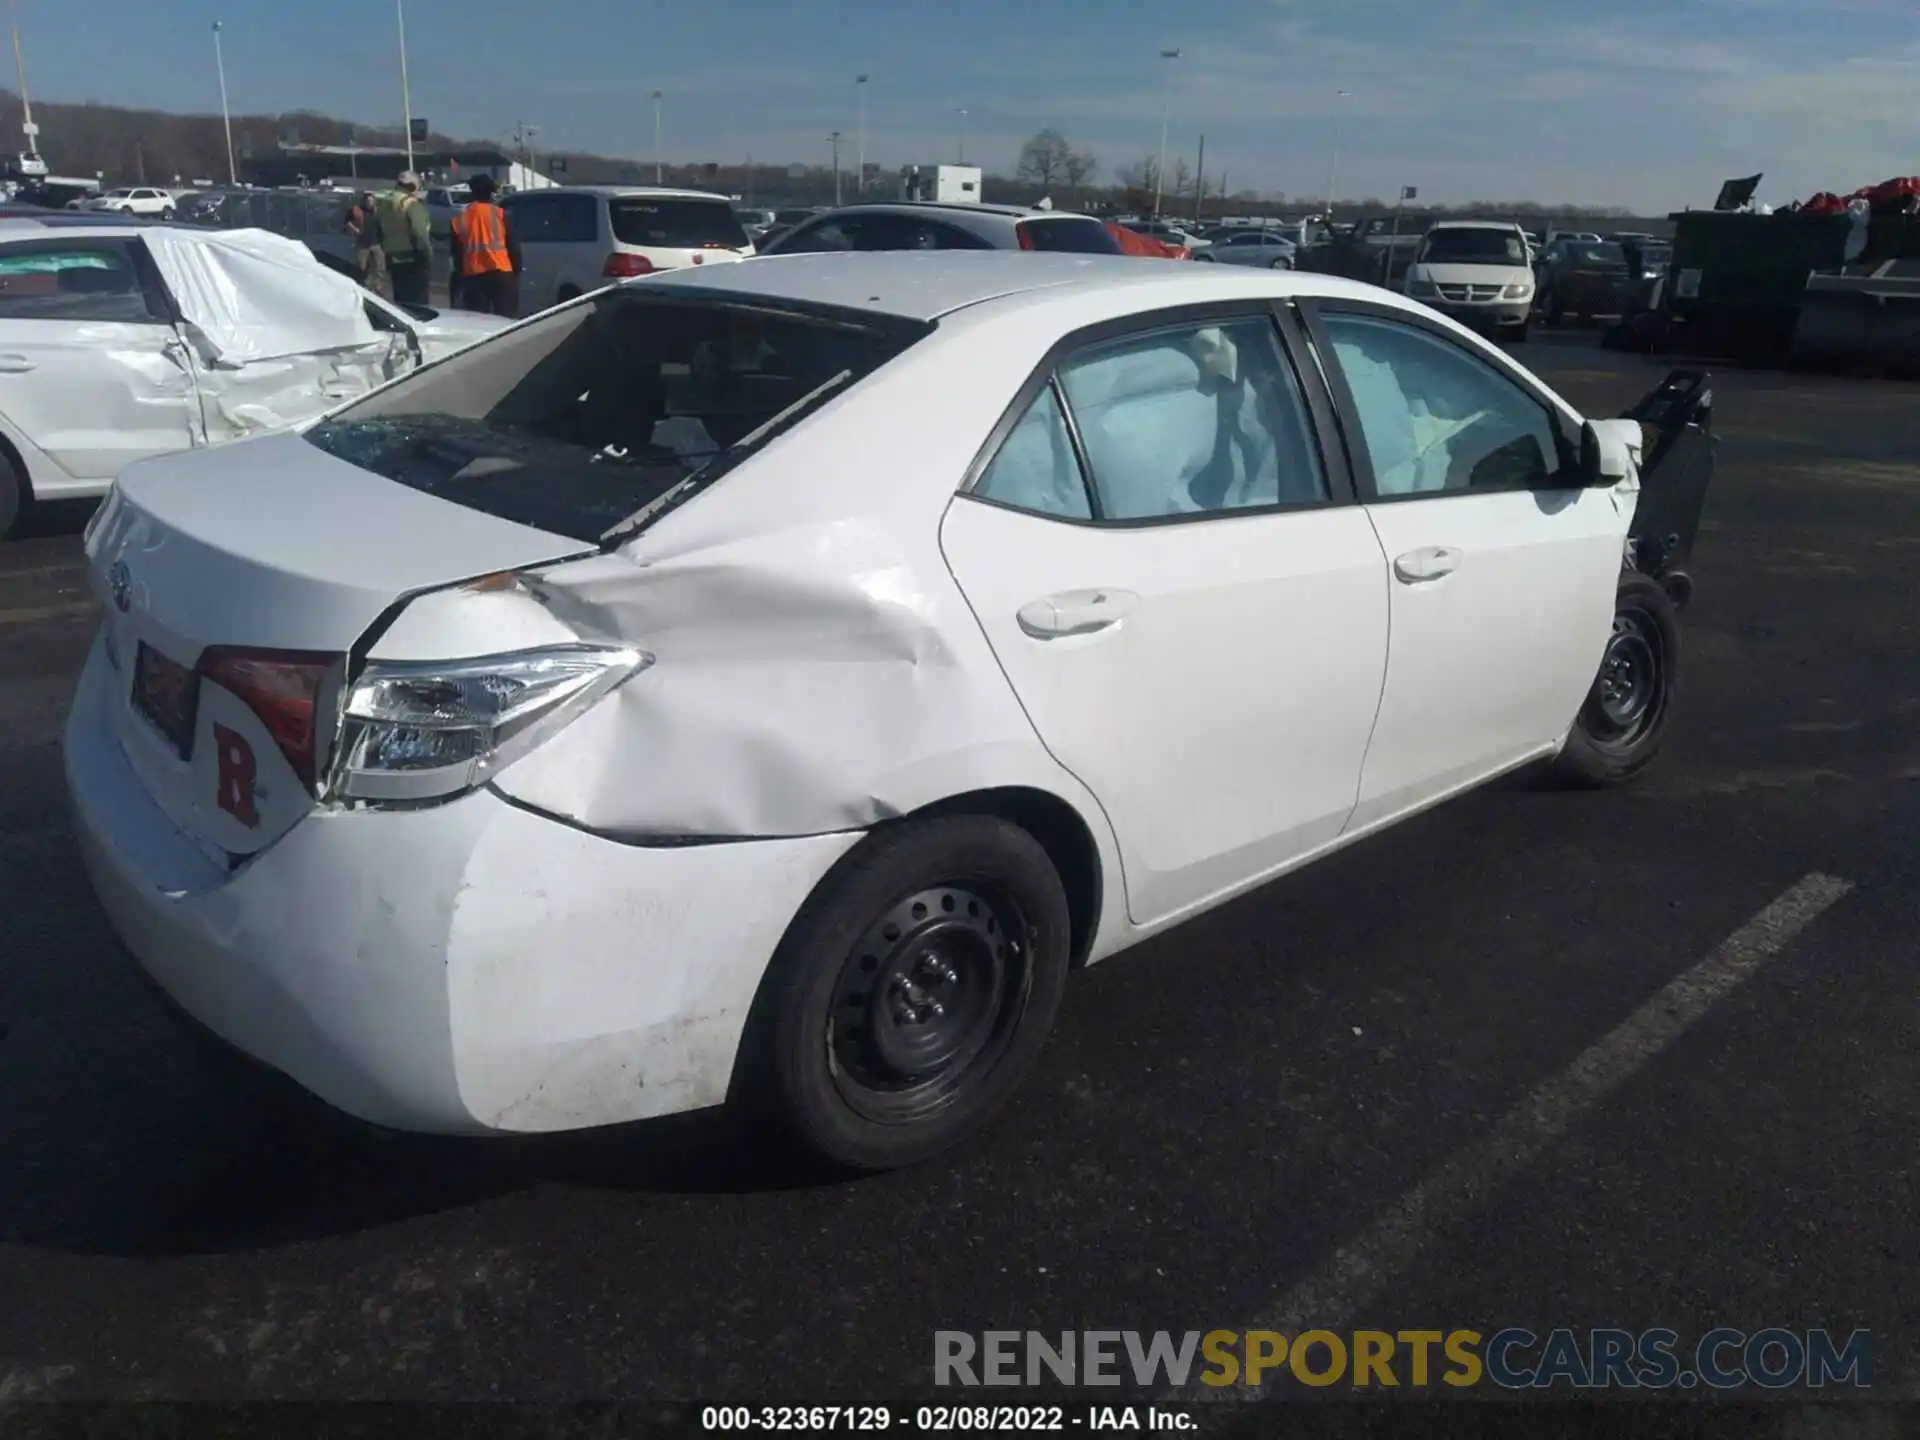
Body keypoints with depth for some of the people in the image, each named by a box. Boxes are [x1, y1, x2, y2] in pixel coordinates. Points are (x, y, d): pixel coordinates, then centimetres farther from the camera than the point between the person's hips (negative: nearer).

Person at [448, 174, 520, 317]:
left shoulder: (460, 218, 7)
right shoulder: (500, 214, -1)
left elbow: (456, 251, 10)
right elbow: (513, 245, -1)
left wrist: (459, 274, 20)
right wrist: (516, 270, 8)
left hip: (472, 275, 3)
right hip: (501, 272, -2)